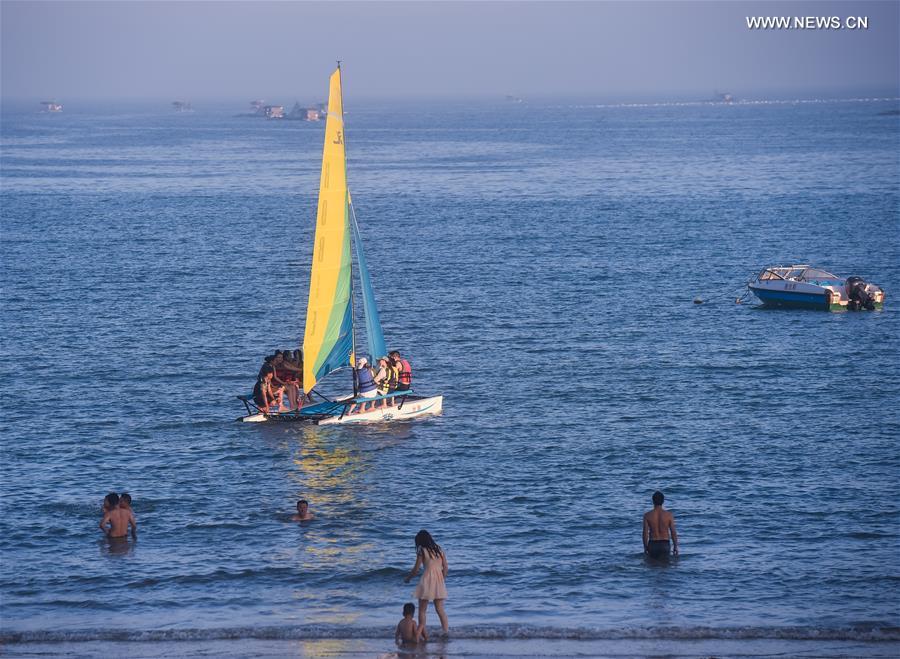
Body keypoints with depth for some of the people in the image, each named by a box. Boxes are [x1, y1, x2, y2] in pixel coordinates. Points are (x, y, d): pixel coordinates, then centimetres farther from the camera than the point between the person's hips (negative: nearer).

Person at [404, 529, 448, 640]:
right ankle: (446, 631, 3)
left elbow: (416, 569, -3)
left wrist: (407, 578, 13)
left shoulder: (422, 551, -4)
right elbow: (445, 567, 10)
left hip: (427, 580, -5)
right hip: (439, 581, 5)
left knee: (422, 610, 4)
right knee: (440, 609, 11)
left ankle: (421, 633, -1)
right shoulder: (439, 549, 10)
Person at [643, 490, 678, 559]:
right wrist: (675, 546, 7)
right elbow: (673, 532, -4)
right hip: (665, 544, 0)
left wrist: (645, 547, 7)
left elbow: (645, 533, -5)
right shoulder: (669, 515, -7)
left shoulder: (647, 515, -7)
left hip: (652, 544, 0)